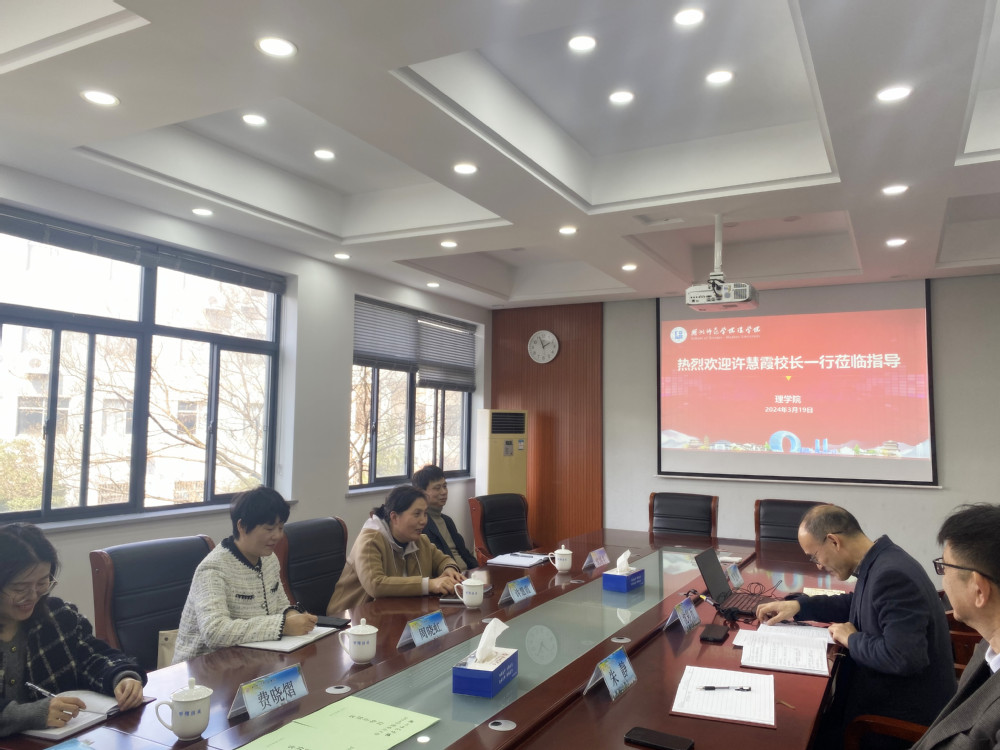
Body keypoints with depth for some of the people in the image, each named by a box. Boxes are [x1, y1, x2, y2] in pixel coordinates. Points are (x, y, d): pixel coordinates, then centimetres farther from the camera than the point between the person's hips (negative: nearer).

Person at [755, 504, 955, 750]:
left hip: (905, 712, -9)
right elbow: (859, 604, 21)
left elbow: (902, 657, -34)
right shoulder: (877, 562, 2)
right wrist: (798, 605, 10)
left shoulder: (891, 575, -28)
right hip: (886, 692, 9)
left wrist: (852, 640, -16)